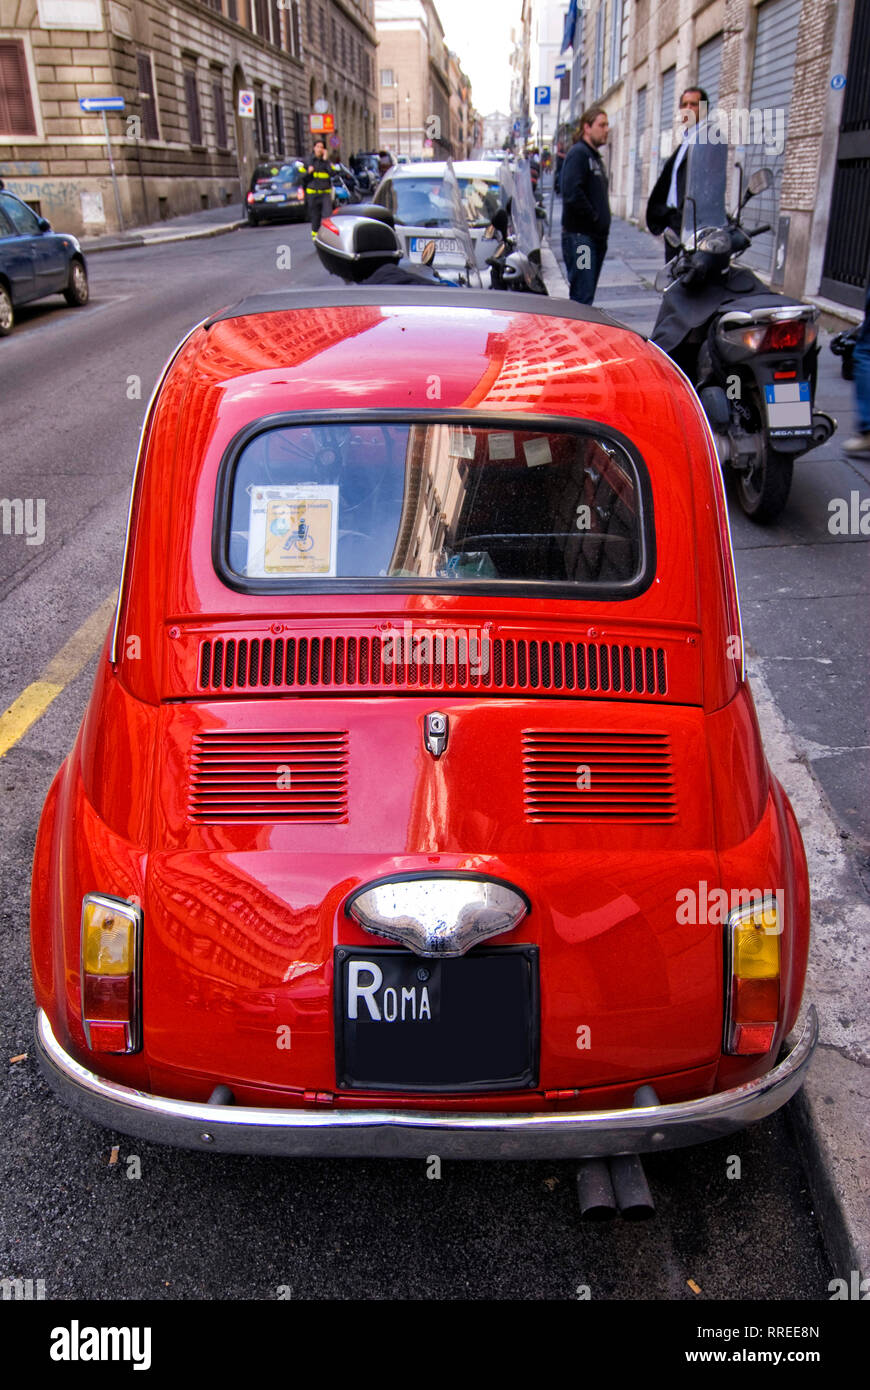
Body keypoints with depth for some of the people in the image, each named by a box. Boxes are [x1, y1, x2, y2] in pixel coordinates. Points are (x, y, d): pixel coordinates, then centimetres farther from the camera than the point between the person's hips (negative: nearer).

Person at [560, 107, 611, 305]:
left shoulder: (595, 157, 23)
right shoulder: (578, 153, -8)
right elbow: (572, 194, -21)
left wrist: (603, 229, 12)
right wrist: (596, 220, -16)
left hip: (595, 237, 9)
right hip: (579, 236, -9)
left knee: (586, 295, 11)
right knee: (582, 297, -13)